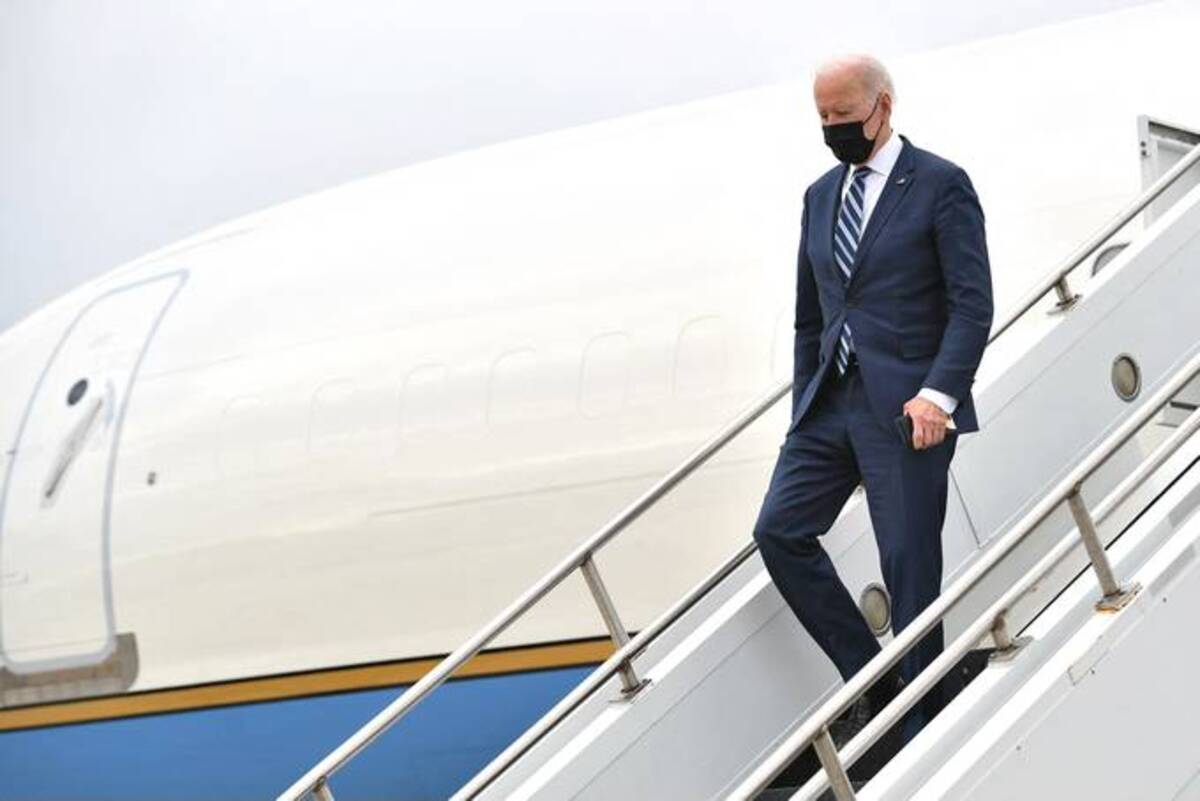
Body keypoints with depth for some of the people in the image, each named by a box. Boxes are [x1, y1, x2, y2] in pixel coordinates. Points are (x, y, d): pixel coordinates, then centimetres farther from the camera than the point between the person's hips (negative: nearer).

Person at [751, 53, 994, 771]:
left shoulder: (941, 185, -4)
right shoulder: (821, 196, 15)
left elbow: (973, 306, -10)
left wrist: (939, 393, -22)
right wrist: (804, 410, 16)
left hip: (907, 408, -7)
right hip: (832, 403, 7)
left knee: (910, 566, -3)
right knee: (780, 531, -3)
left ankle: (922, 727, 9)